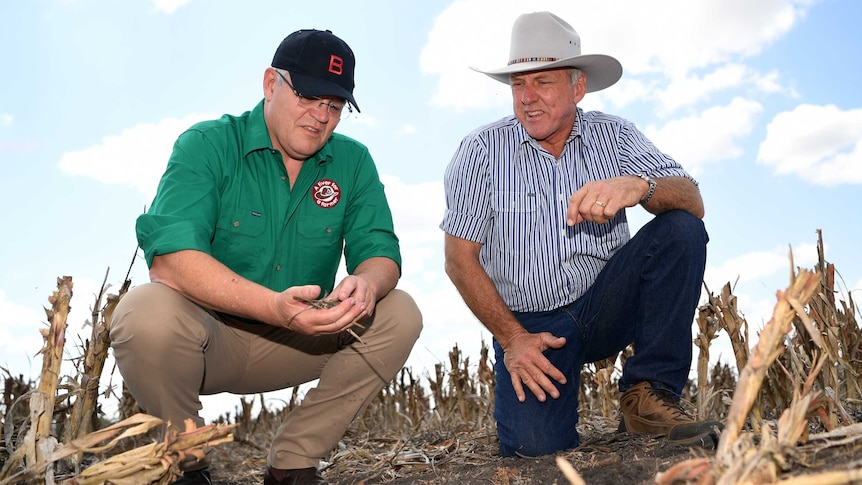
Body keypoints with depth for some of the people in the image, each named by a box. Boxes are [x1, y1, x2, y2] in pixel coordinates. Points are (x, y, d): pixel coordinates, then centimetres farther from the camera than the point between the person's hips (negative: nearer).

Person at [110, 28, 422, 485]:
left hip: (296, 341, 4)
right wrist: (275, 306, -40)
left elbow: (380, 251, -5)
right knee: (147, 313, -33)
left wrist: (366, 284, -32)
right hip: (206, 336, -3)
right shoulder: (207, 144, -11)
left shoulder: (353, 161, 2)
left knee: (400, 314, -14)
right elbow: (169, 258, -25)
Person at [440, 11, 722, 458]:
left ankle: (648, 395, -14)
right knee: (533, 446, -24)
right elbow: (460, 259, -5)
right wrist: (511, 338, -13)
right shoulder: (480, 151, -5)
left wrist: (639, 186, -34)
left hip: (607, 306, 3)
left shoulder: (613, 135, 1)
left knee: (681, 230, -20)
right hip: (527, 323, -2)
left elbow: (692, 202, -10)